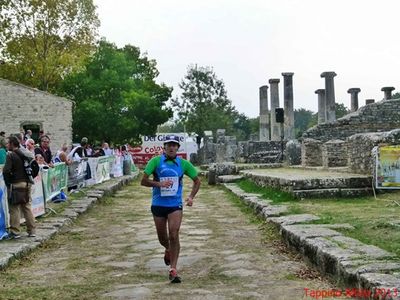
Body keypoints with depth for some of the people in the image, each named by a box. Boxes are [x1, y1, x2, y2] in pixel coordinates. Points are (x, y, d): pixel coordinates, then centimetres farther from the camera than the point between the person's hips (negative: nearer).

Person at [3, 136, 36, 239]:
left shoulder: (10, 155, -10)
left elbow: (6, 170, -20)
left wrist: (8, 183, -9)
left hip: (15, 184, -6)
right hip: (27, 183, 6)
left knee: (14, 208, 1)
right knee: (27, 207, 12)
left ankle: (15, 232, 4)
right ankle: (32, 231, 15)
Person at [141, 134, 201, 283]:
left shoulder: (183, 163, -1)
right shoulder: (155, 161, -5)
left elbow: (197, 181, 11)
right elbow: (143, 181, -7)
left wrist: (191, 196, -3)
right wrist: (159, 184, -23)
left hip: (175, 205, -1)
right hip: (158, 204, 1)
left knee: (174, 236, -13)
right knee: (162, 238, 13)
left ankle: (173, 270, -4)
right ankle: (168, 250, 49)